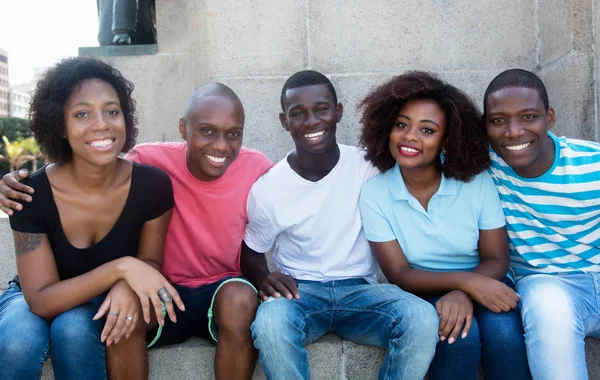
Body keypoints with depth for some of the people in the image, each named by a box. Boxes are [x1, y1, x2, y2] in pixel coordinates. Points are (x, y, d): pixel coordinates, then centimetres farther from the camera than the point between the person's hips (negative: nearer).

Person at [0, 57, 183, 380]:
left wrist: (128, 286, -31)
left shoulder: (153, 185, -22)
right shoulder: (33, 193, -24)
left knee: (75, 328, -33)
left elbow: (151, 262, -7)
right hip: (33, 300, 0)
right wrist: (121, 267, -38)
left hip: (101, 303, 0)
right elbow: (42, 300, -24)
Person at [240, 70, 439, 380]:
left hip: (360, 289, 1)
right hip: (300, 291, -1)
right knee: (269, 322, -36)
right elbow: (251, 252, 8)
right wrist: (263, 279, -15)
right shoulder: (268, 187, -6)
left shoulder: (369, 168, -5)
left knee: (423, 317, -29)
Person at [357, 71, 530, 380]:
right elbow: (399, 275, -12)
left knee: (502, 332, -29)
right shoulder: (374, 194, -11)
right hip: (423, 293, -1)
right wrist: (466, 281, -27)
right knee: (461, 333, -30)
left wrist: (463, 293, -28)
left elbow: (496, 258, -7)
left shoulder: (477, 181, -9)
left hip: (481, 286, 1)